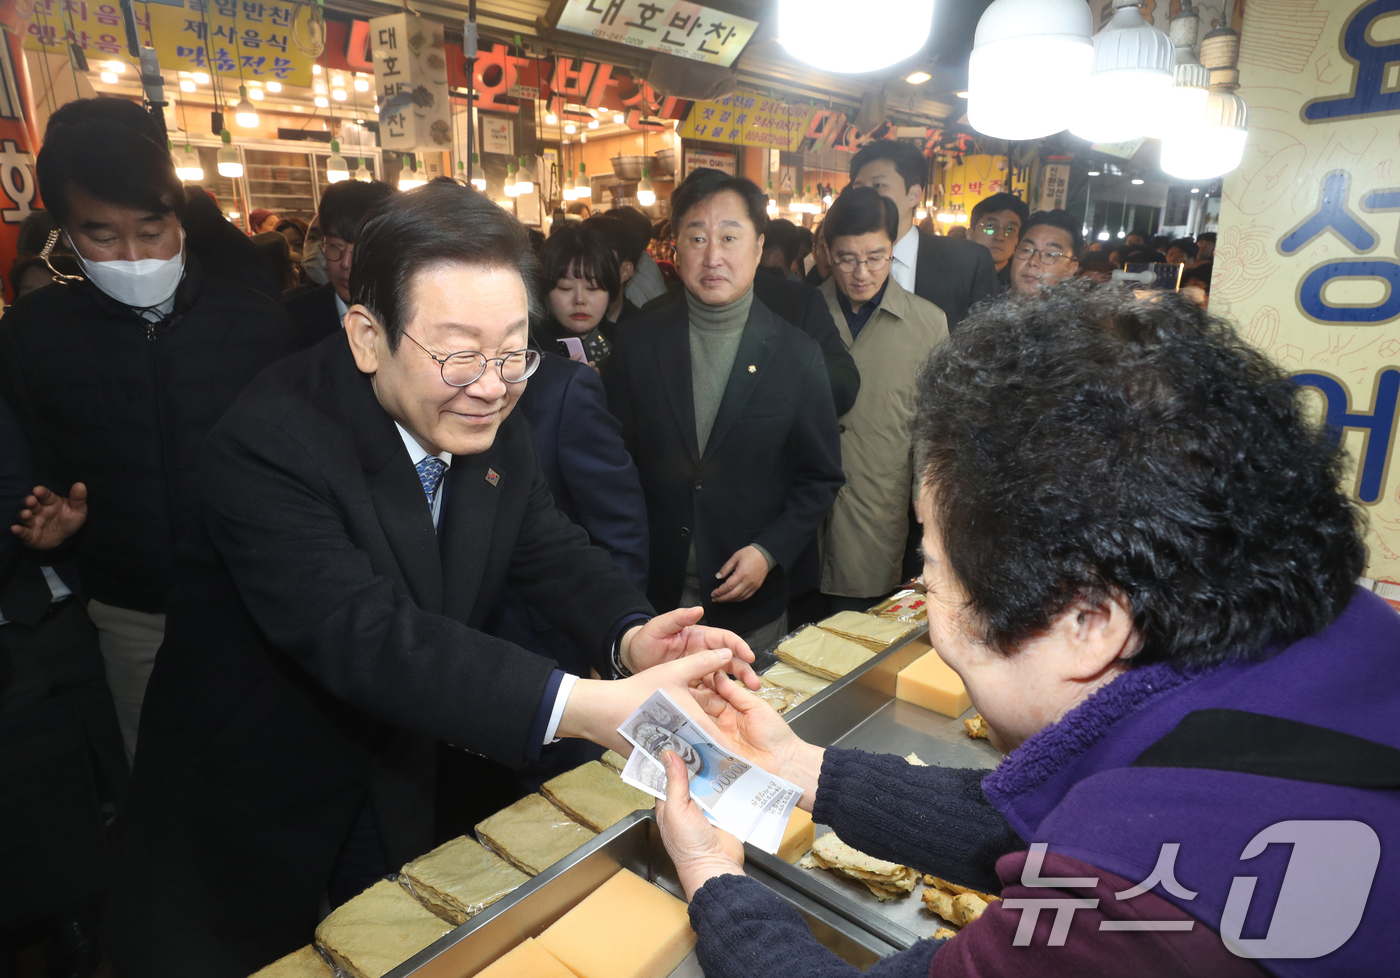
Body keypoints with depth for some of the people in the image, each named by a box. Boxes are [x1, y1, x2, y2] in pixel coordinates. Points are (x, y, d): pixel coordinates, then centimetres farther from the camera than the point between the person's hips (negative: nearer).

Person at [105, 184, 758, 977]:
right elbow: (363, 635, -41)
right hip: (246, 825, -5)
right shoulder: (271, 443, -31)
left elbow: (556, 553, -6)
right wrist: (590, 707, -51)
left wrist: (633, 637, -29)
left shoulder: (495, 433, -10)